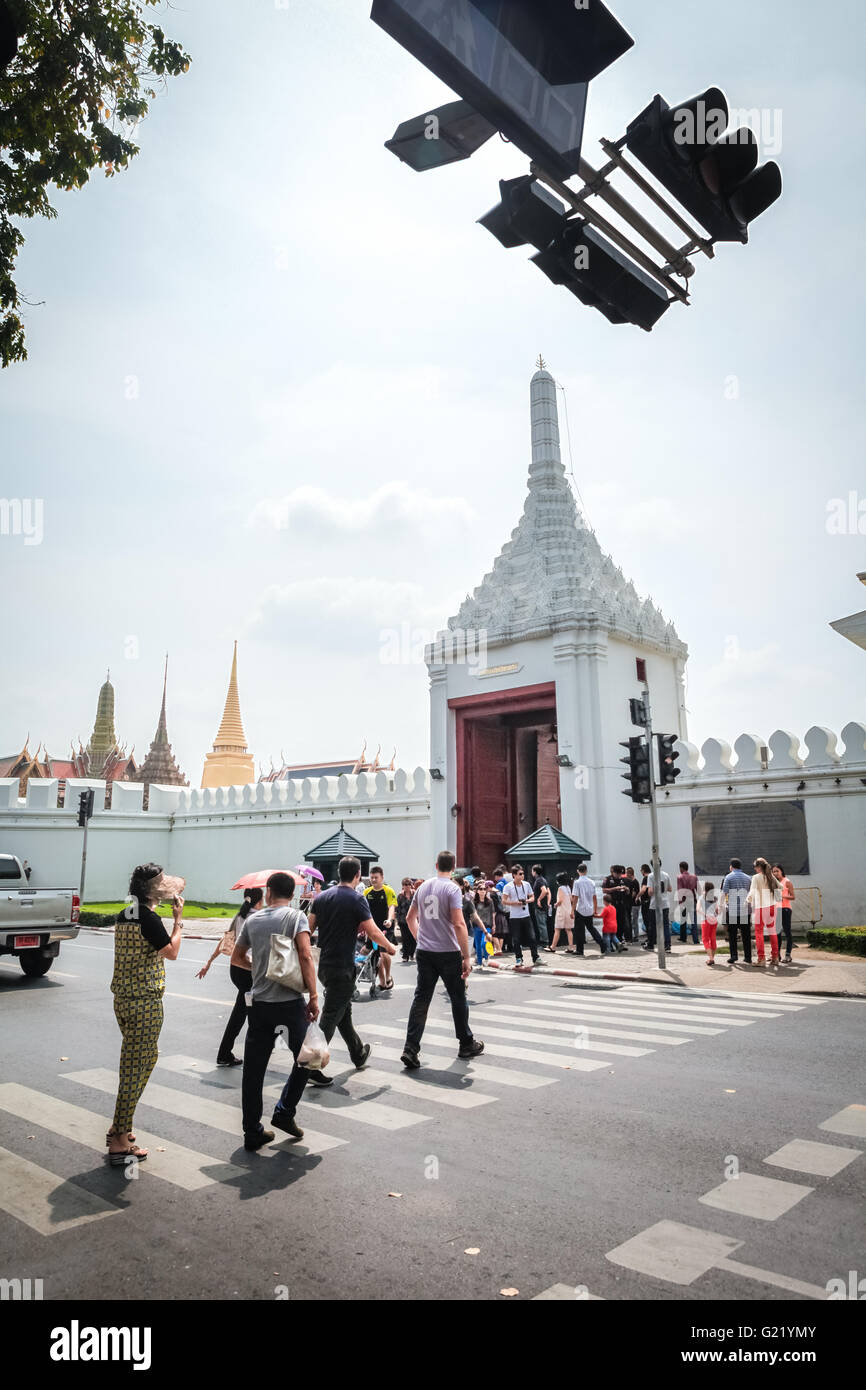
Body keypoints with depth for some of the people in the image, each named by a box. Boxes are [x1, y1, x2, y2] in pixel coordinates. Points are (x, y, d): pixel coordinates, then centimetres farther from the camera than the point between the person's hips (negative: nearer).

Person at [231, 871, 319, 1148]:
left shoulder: (252, 920, 8)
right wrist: (313, 996, -13)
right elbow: (305, 955, -17)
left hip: (259, 1003, 4)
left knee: (253, 1069, 10)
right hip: (290, 1001, -4)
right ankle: (284, 1112, 15)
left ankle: (252, 1133, 16)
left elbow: (236, 958, 17)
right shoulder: (296, 916, -5)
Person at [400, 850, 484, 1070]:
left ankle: (410, 1049, -3)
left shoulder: (423, 886, 8)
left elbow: (410, 918, 18)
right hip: (448, 953, -5)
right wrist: (466, 957, -16)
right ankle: (466, 1044, 25)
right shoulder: (452, 888, -11)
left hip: (424, 952, 5)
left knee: (421, 999, 4)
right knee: (458, 998, 12)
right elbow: (459, 924, -19)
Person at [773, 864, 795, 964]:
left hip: (785, 909, -6)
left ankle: (788, 955, -6)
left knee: (787, 931, -6)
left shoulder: (787, 882, -1)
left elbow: (793, 897, -6)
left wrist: (783, 896, -20)